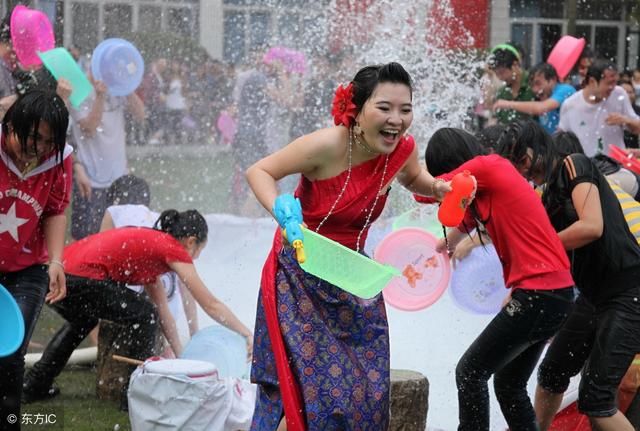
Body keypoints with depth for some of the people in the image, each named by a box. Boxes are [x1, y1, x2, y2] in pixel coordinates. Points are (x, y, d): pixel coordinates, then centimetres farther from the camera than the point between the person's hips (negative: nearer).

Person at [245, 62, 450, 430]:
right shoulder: (326, 145, -24)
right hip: (301, 278, -6)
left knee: (365, 391, 7)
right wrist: (280, 210, -33)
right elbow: (259, 171, -15)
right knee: (309, 390, -12)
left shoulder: (403, 149, -8)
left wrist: (438, 188, -5)